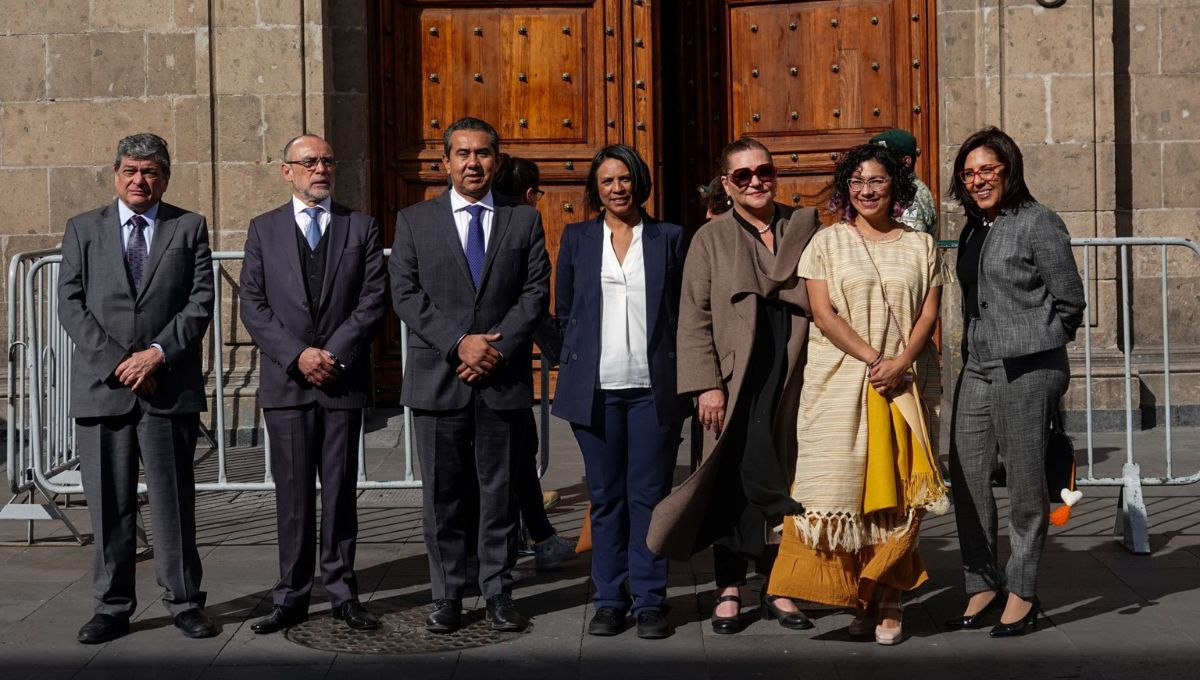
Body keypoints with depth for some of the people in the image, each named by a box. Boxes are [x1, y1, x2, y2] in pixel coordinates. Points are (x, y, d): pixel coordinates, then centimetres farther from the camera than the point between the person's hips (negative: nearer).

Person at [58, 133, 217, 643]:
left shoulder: (189, 228, 9)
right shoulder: (83, 229, 11)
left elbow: (201, 301, 0)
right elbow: (70, 304, 3)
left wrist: (158, 352, -12)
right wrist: (117, 361, -9)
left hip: (170, 387, -1)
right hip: (101, 387, 1)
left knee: (174, 501, 4)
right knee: (109, 505, 6)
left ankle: (184, 602, 14)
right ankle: (112, 607, 16)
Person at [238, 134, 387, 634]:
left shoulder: (361, 228, 7)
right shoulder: (263, 230, 9)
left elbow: (373, 302, -1)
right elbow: (253, 307, 2)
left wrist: (334, 354, -12)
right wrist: (297, 355, -10)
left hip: (344, 381, 0)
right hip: (285, 382, 0)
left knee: (340, 492, 6)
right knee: (293, 494, 4)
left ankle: (342, 593, 15)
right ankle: (292, 597, 12)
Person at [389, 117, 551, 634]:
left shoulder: (524, 220, 9)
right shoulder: (414, 221, 7)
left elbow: (535, 293, 2)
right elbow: (405, 294, -1)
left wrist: (497, 348, -10)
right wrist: (458, 343, -12)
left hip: (504, 380, 0)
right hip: (438, 379, 0)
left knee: (499, 491, 6)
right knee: (444, 494, 6)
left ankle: (498, 592, 16)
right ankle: (447, 595, 16)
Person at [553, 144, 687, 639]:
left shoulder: (669, 238, 8)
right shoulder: (576, 238, 10)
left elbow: (684, 312, 8)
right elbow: (563, 311, 14)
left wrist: (679, 377, 2)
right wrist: (578, 364, 7)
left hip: (653, 388, -1)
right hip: (596, 389, 1)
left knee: (649, 496, 1)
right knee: (605, 497, 5)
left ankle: (650, 600, 10)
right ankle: (610, 599, 14)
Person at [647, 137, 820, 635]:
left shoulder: (805, 226, 12)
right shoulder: (711, 239, 6)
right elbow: (694, 319, 0)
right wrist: (707, 385, -9)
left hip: (792, 379, 2)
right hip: (736, 383, -2)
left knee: (784, 478, 6)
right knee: (735, 481, -1)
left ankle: (777, 588, 19)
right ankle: (729, 590, 11)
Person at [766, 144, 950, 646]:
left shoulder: (920, 245, 11)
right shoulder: (828, 242, 6)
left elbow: (928, 314, 4)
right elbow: (823, 312, -4)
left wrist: (899, 363, -12)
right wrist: (872, 358, -14)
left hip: (904, 383, 1)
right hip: (841, 382, -1)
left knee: (897, 491, 0)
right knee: (844, 484, -4)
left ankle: (888, 603, 8)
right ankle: (860, 600, 8)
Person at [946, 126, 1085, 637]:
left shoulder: (1039, 223, -6)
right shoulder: (973, 230, 15)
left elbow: (1070, 302, -4)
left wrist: (1033, 348, 2)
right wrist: (977, 349, 15)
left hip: (1028, 370, -7)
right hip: (977, 370, 7)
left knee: (1025, 481, 1)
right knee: (967, 476, 6)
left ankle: (1021, 593, 12)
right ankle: (982, 585, 18)